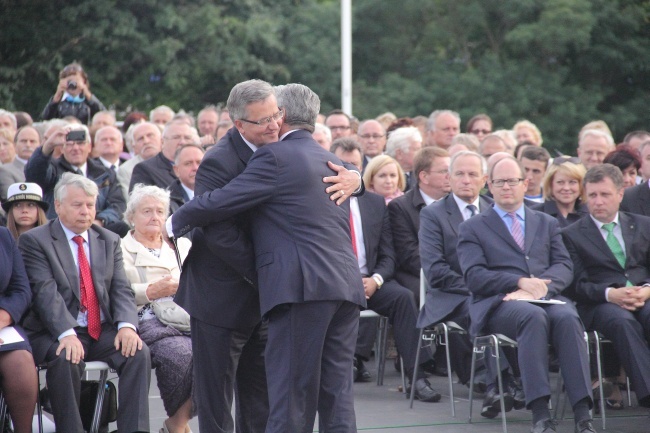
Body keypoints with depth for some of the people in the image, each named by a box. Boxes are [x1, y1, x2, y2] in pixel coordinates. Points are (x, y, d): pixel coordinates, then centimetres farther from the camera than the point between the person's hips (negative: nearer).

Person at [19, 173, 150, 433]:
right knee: (66, 360, -35)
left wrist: (126, 325, -14)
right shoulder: (34, 241, 1)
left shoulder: (110, 241, 17)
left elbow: (121, 290, 8)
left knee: (139, 352, -23)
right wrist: (66, 334, -28)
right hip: (55, 333, -4)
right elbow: (45, 292, -13)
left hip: (103, 331, 4)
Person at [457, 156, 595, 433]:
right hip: (499, 304, -3)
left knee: (567, 317, -34)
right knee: (533, 316, -38)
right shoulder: (473, 228, 17)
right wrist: (520, 282, -13)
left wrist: (540, 286, -11)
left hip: (545, 298, 3)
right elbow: (474, 276, 1)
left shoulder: (547, 224, 27)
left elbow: (564, 267, 12)